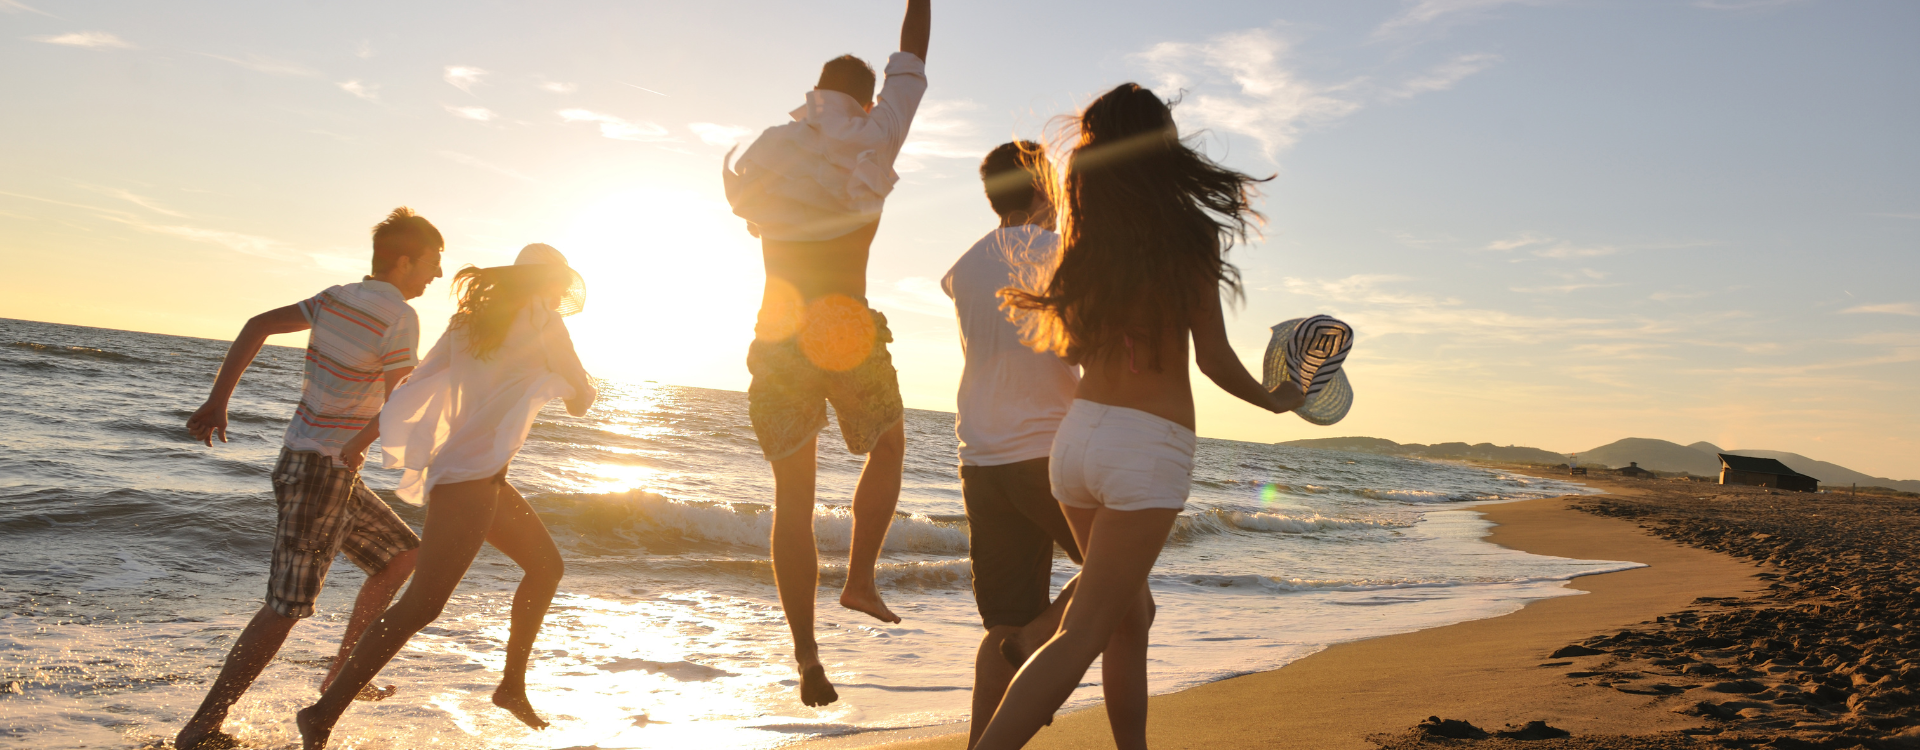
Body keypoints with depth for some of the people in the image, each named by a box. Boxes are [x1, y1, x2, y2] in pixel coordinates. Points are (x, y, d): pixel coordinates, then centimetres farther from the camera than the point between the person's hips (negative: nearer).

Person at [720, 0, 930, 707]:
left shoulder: (768, 152, 7)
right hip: (848, 336, -2)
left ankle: (806, 653, 3)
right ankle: (860, 576, 12)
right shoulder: (874, 140, -1)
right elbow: (910, 61, 12)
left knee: (793, 498, 6)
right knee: (888, 449, 25)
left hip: (779, 338, 3)